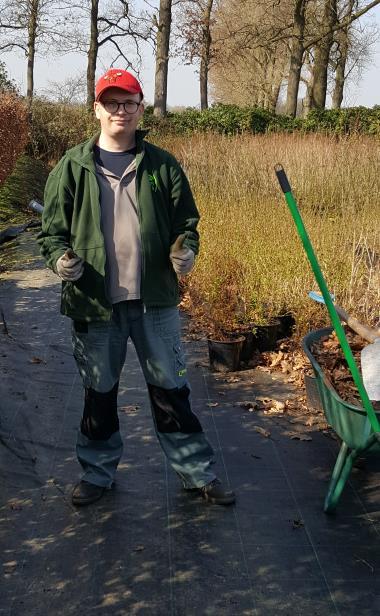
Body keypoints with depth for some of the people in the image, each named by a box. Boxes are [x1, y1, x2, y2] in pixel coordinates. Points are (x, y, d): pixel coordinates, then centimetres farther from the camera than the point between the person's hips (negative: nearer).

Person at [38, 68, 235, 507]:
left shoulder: (162, 165, 3)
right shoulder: (72, 167, 1)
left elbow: (186, 220, 9)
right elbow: (52, 230, 4)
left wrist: (186, 249, -12)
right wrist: (60, 259, -17)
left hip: (155, 299, 0)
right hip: (93, 303, 0)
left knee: (170, 388, 9)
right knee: (99, 392, 14)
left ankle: (197, 472, 23)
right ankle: (97, 472, 32)